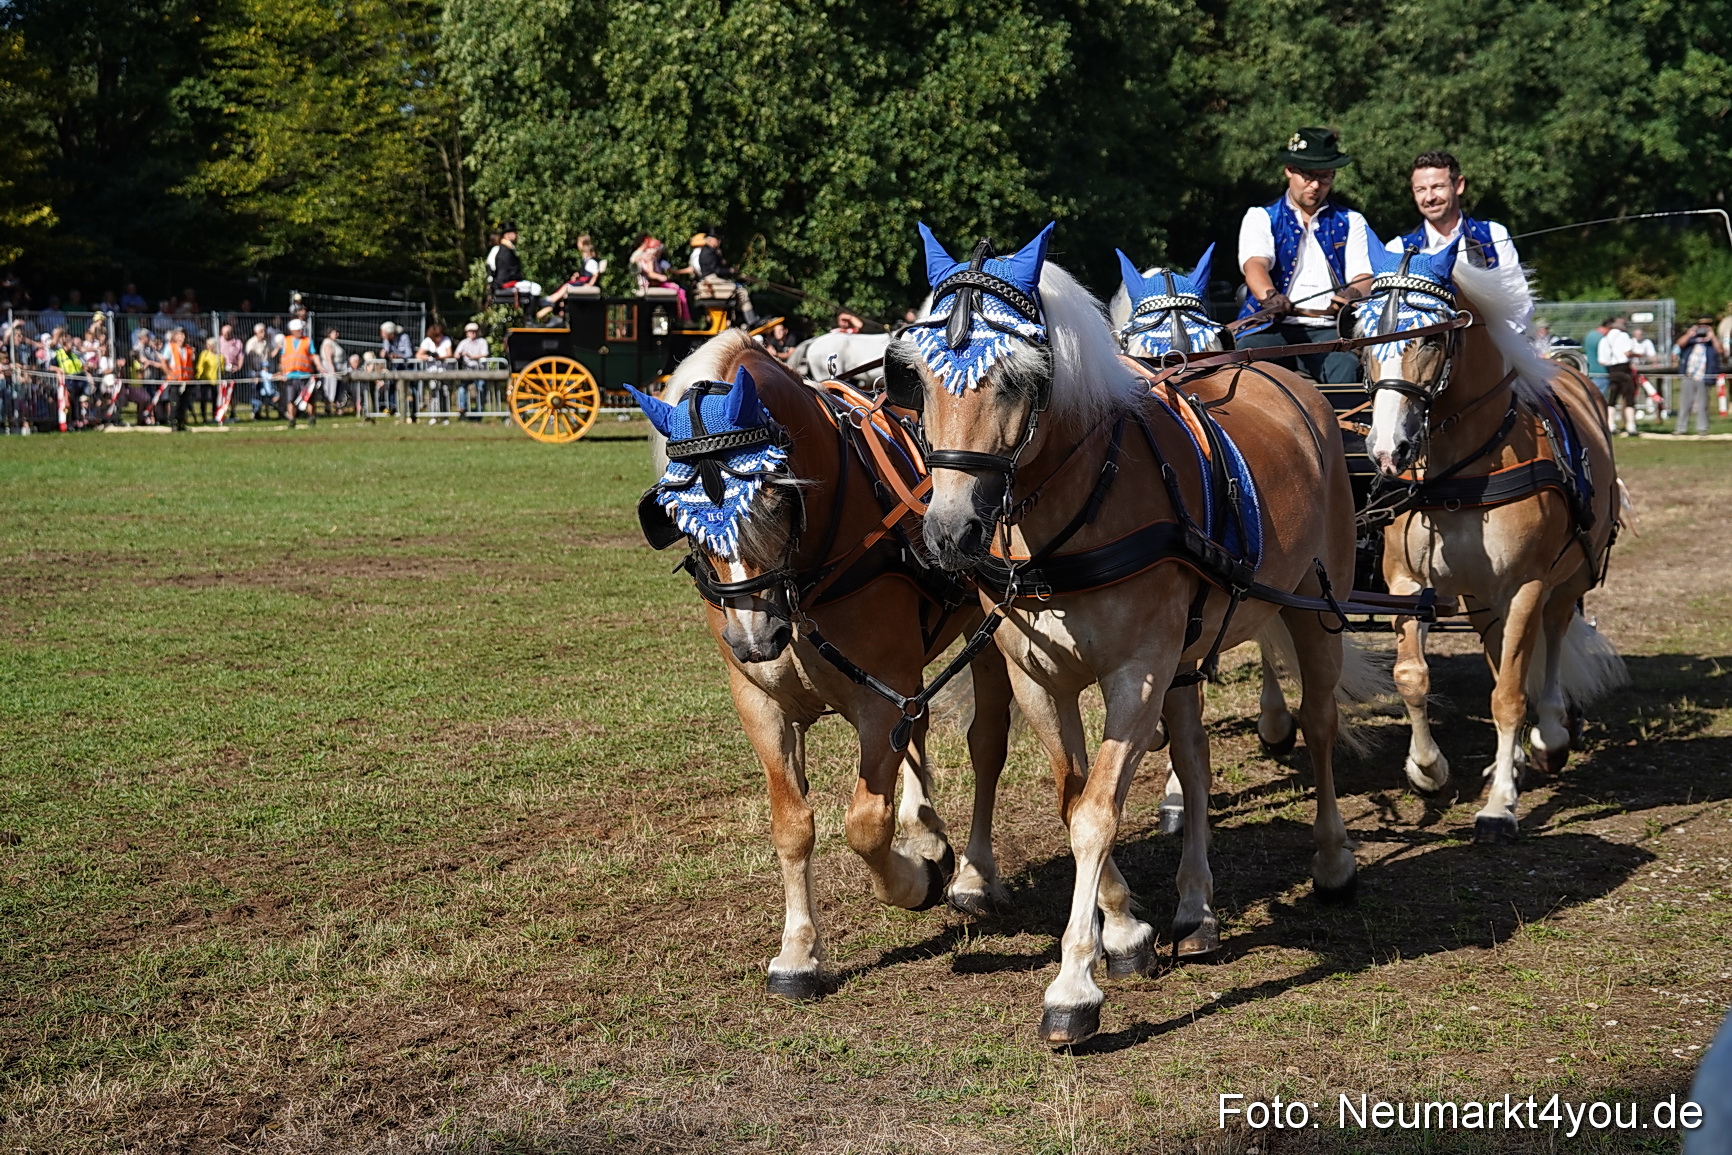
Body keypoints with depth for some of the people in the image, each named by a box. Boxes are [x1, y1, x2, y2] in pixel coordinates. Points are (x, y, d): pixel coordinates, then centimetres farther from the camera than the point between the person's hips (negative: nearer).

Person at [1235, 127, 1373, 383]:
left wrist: (1353, 294, -21)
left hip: (1328, 330, 1)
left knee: (1345, 362, -34)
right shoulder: (1260, 217, 15)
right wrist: (1270, 296, -30)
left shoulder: (1350, 222, 22)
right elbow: (1254, 264, -5)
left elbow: (1363, 275, 7)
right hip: (1274, 326, -1)